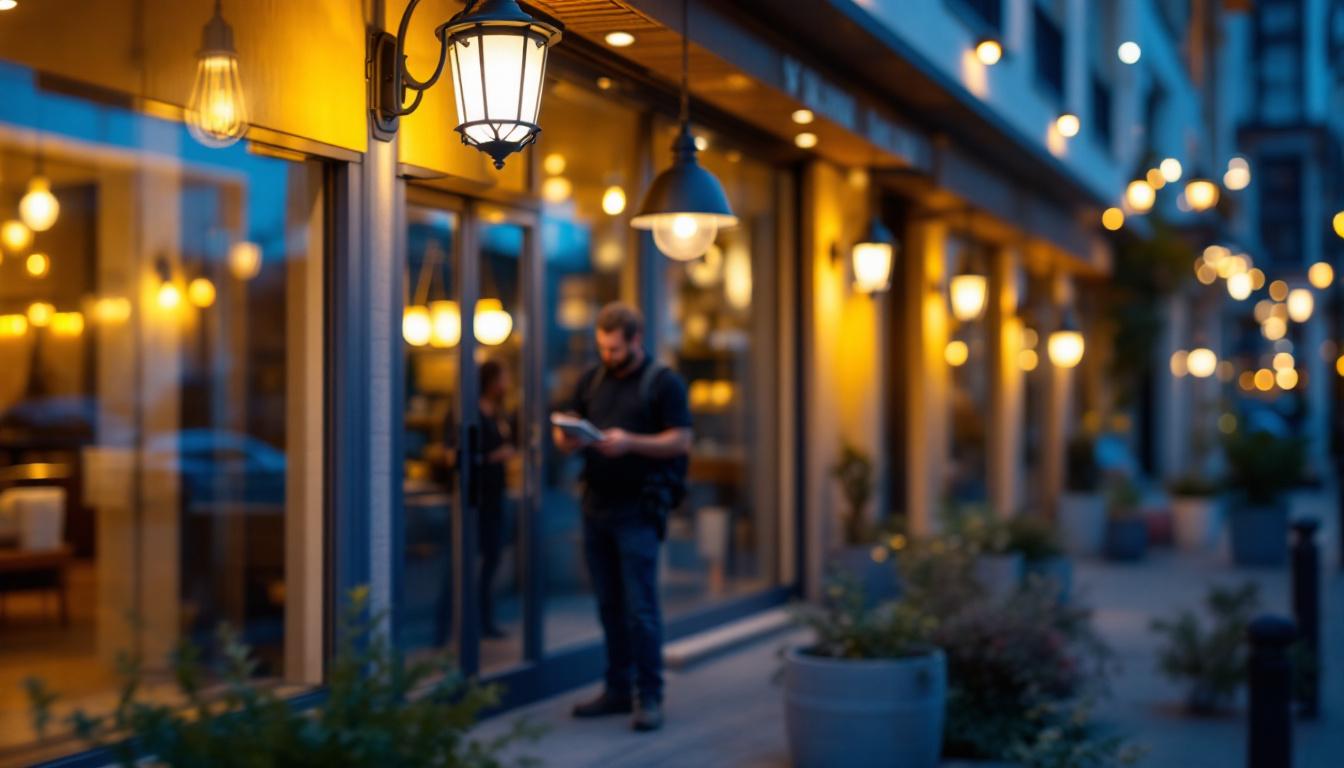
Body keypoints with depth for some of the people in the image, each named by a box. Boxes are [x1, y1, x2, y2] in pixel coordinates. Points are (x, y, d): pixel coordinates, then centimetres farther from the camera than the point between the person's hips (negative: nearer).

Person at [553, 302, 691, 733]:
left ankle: (649, 697, 2)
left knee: (640, 608, -5)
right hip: (596, 504, 5)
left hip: (638, 509, -5)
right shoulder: (592, 380, 14)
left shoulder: (664, 383, -3)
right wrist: (565, 438, -7)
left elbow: (681, 441, -9)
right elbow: (568, 433, 17)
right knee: (608, 605, 9)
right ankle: (617, 690, 18)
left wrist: (630, 442, -22)